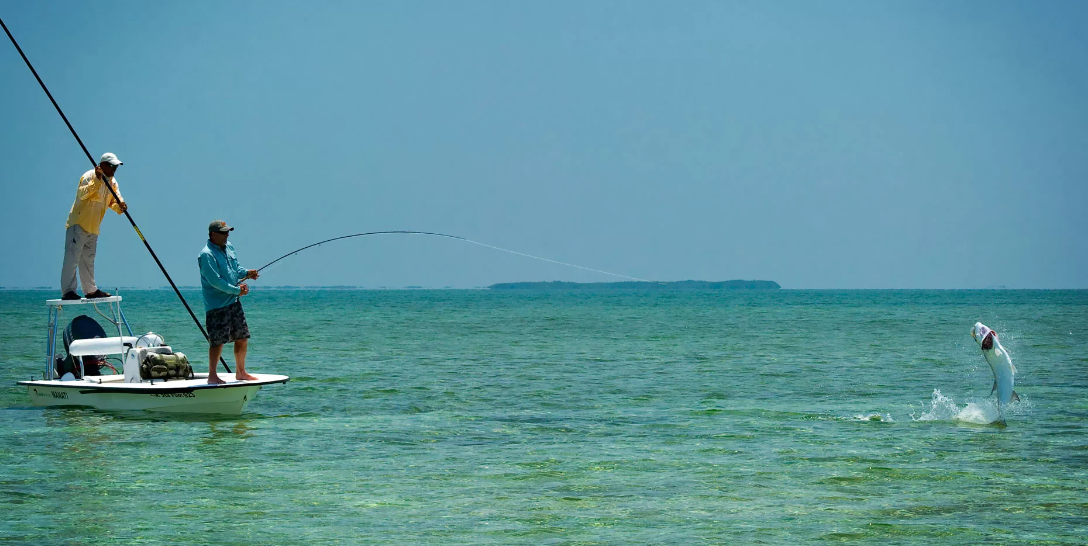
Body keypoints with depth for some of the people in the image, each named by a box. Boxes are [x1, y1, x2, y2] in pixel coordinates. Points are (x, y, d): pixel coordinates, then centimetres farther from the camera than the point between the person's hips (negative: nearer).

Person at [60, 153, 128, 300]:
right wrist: (97, 180, -38)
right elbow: (82, 194, -29)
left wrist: (120, 206, -15)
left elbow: (115, 201, 9)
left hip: (93, 227, 9)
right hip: (78, 224, -9)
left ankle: (91, 290, 25)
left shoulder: (112, 182, 12)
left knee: (88, 260, 17)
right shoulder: (89, 176, -13)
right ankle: (67, 291, -14)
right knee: (72, 257, -11)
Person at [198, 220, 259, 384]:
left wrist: (246, 273, 2)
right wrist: (236, 290, -19)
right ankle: (212, 375, 5)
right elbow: (215, 281, -22)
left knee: (242, 337, 11)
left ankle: (240, 372, 23)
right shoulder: (207, 255, -17)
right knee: (218, 341, -6)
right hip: (217, 305, -9)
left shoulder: (229, 248, 11)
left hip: (234, 302, 9)